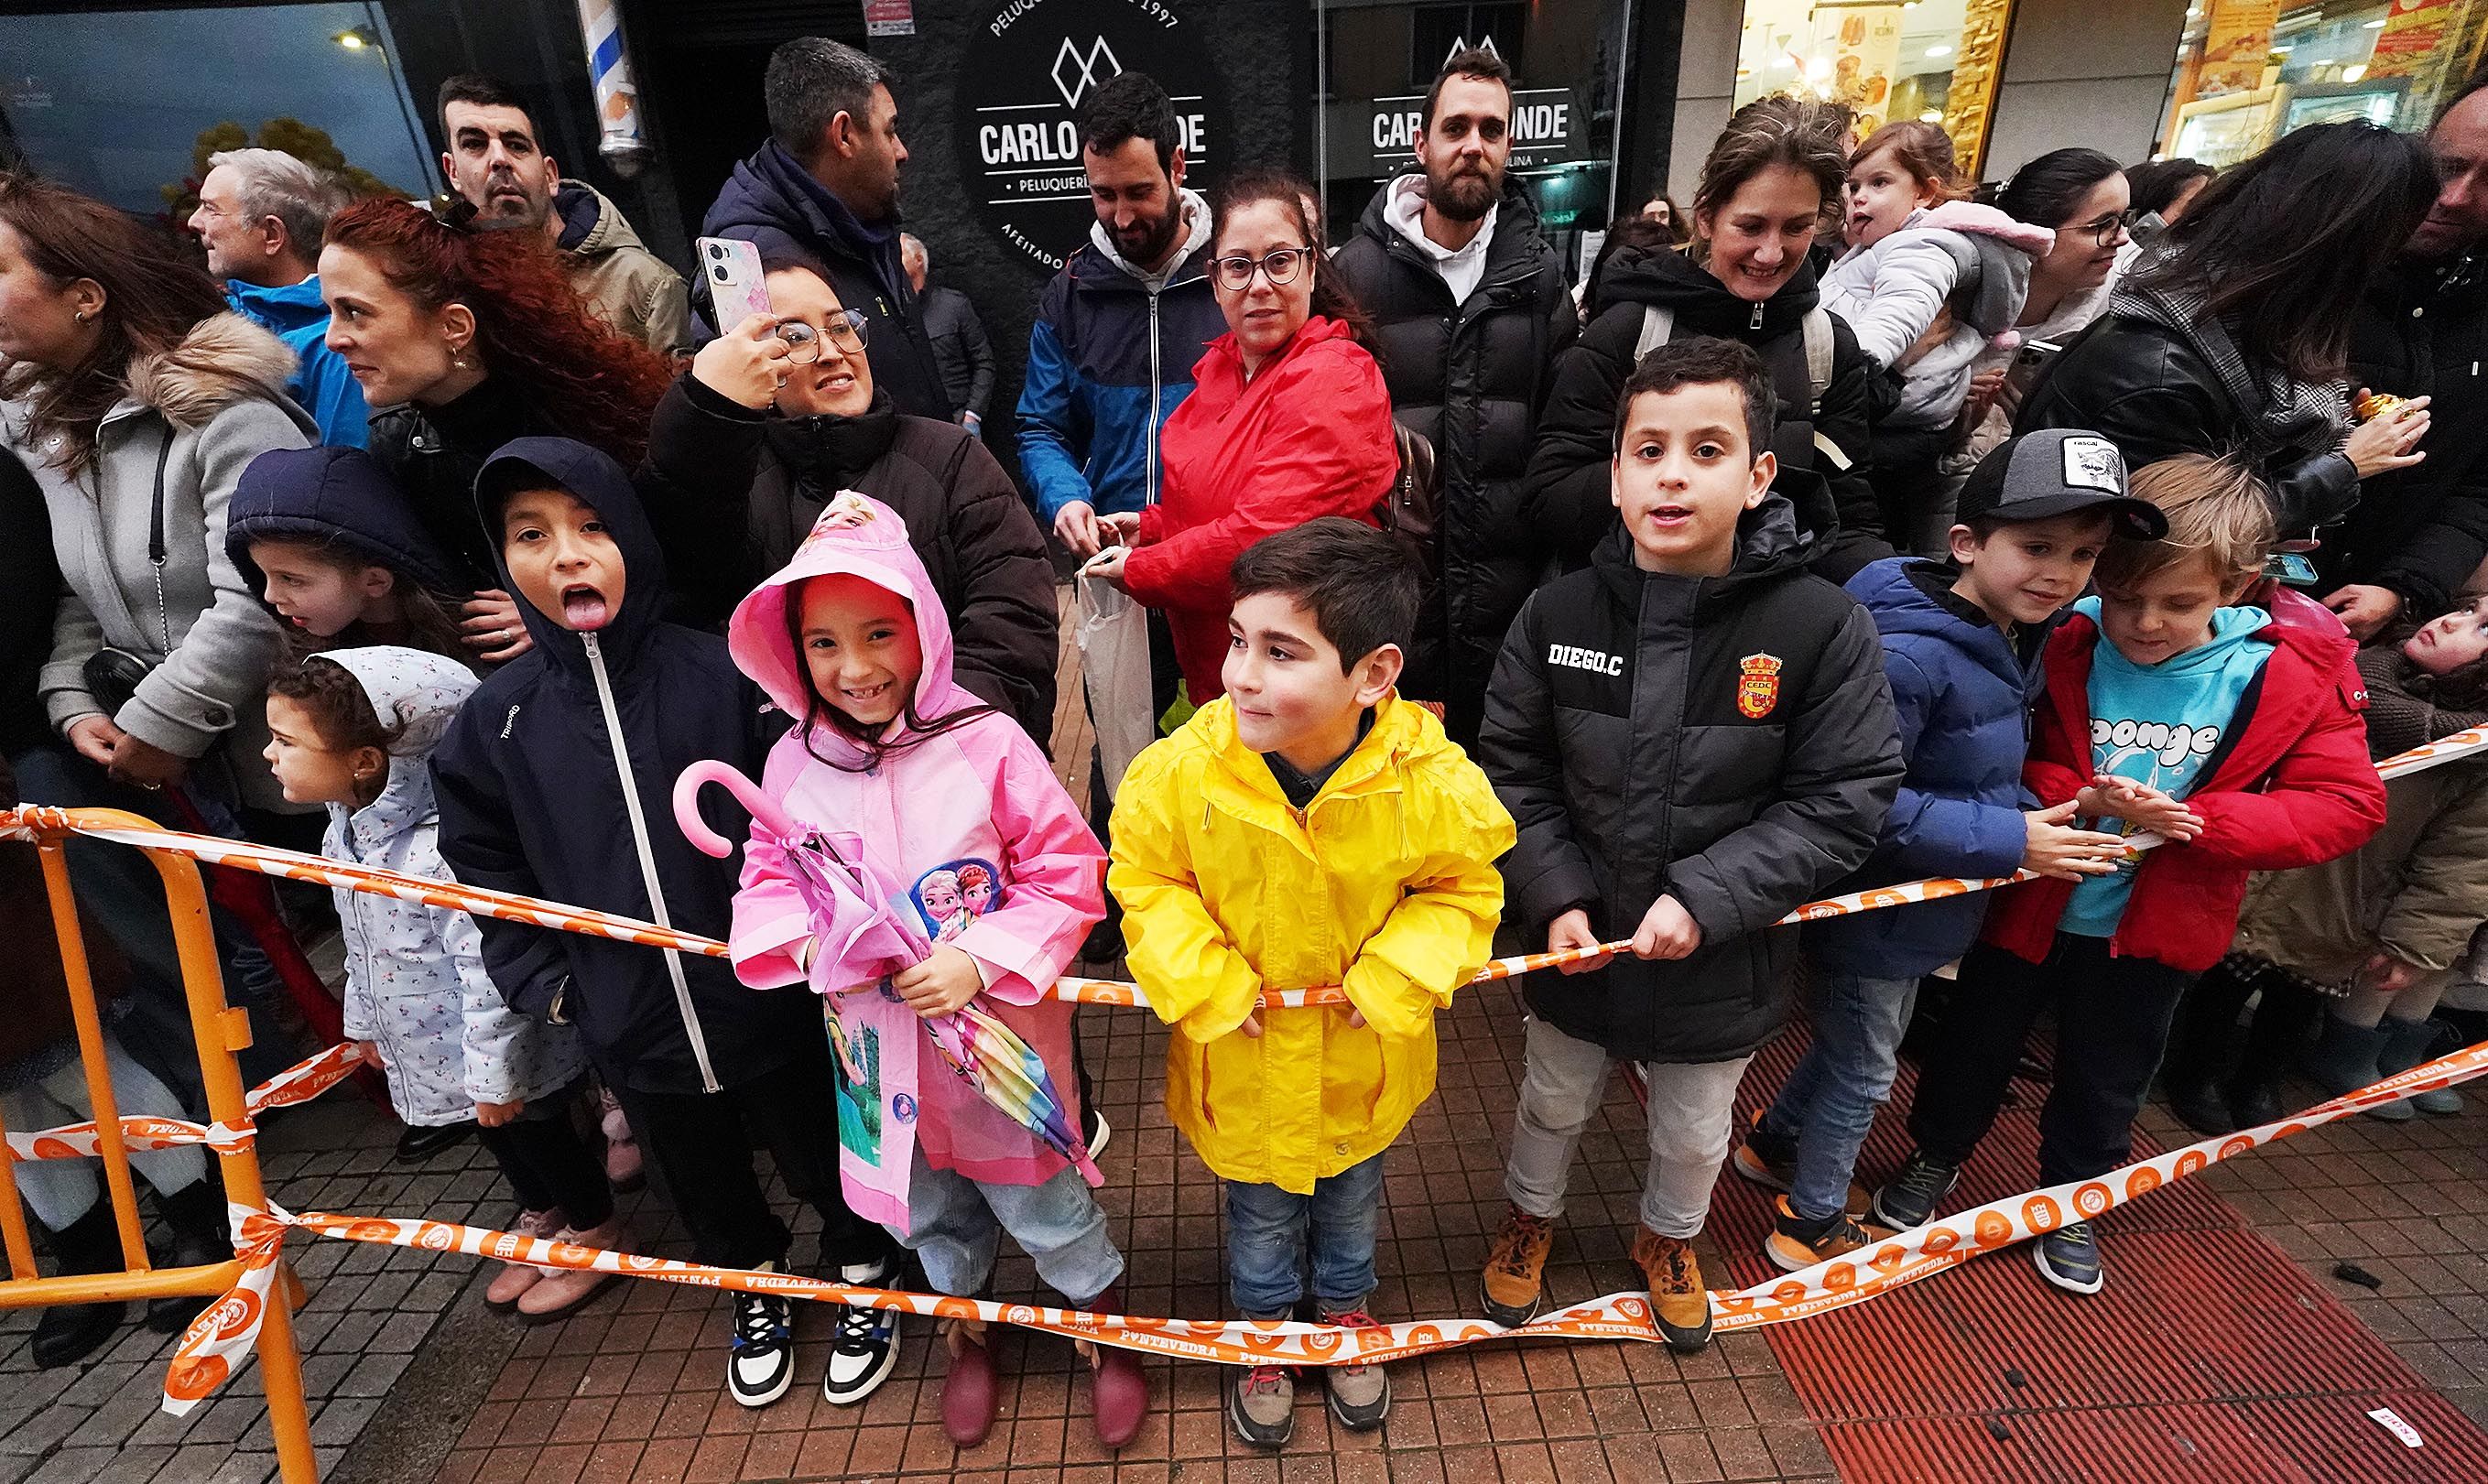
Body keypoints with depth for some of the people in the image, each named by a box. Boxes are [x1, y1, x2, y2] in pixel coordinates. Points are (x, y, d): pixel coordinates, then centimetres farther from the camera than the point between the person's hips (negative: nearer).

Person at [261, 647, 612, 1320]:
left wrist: (495, 1074, -24)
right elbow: (361, 943, 13)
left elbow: (490, 970, -31)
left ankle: (595, 1231, 35)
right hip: (428, 1047, 9)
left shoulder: (438, 850, -35)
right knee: (498, 1139, 26)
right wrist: (366, 1020, 22)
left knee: (536, 1133, 12)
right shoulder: (343, 835, -3)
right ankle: (541, 1220, 49)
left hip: (500, 1051, -9)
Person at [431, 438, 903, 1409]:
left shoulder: (725, 674, -14)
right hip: (631, 1033, 4)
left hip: (769, 1009, -3)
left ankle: (864, 1277, 46)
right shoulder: (496, 719, -3)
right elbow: (484, 865, 7)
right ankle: (756, 1292, 53)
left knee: (825, 1162, 17)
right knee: (706, 1185, 25)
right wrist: (542, 983, 1)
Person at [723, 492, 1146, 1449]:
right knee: (928, 1210, 26)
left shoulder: (986, 744, -20)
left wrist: (981, 960, -23)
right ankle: (968, 1334, 56)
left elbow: (1069, 875, -15)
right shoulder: (793, 763, -7)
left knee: (1040, 1203, 15)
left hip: (998, 1037, -4)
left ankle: (1111, 1334, 45)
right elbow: (767, 879, 6)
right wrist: (805, 943, -14)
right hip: (875, 1041, 4)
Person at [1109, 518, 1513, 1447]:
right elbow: (1143, 877, -9)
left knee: (1350, 1198, 29)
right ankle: (1263, 1332, 57)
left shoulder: (1432, 782, -26)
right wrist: (1204, 979, -19)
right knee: (1261, 1214, 25)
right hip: (1243, 1058, 0)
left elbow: (1463, 889, -8)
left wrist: (1396, 976, -20)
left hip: (1360, 1057, 1)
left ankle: (1346, 1310, 61)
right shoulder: (1184, 770, -26)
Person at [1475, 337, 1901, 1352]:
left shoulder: (1823, 627, -19)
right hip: (1578, 945, 1)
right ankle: (1530, 1215, 58)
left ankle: (1669, 1239, 59)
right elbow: (1513, 770, -5)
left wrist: (1707, 897, -23)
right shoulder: (1559, 615, -14)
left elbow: (1844, 803, -15)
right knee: (1554, 1103, 26)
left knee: (1693, 1132, 26)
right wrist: (1553, 897, -14)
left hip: (1722, 963, 0)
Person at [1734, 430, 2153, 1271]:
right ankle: (1813, 1227, 34)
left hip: (1923, 910, 9)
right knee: (1864, 1070, 11)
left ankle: (1773, 1144, 51)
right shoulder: (1906, 656, -30)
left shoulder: (2018, 639, 1)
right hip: (1869, 911, -9)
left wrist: (2039, 819, -1)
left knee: (1854, 1045, 26)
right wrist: (2006, 841, -26)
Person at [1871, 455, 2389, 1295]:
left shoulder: (2294, 674, -13)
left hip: (2152, 929, 1)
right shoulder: (2064, 646, -17)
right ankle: (1936, 1155, 44)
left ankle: (2070, 1201, 46)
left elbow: (2348, 804, -12)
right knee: (1978, 1043, 19)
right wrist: (2080, 801, -30)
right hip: (2033, 903, -1)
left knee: (2107, 1080, 21)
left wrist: (2199, 822, -26)